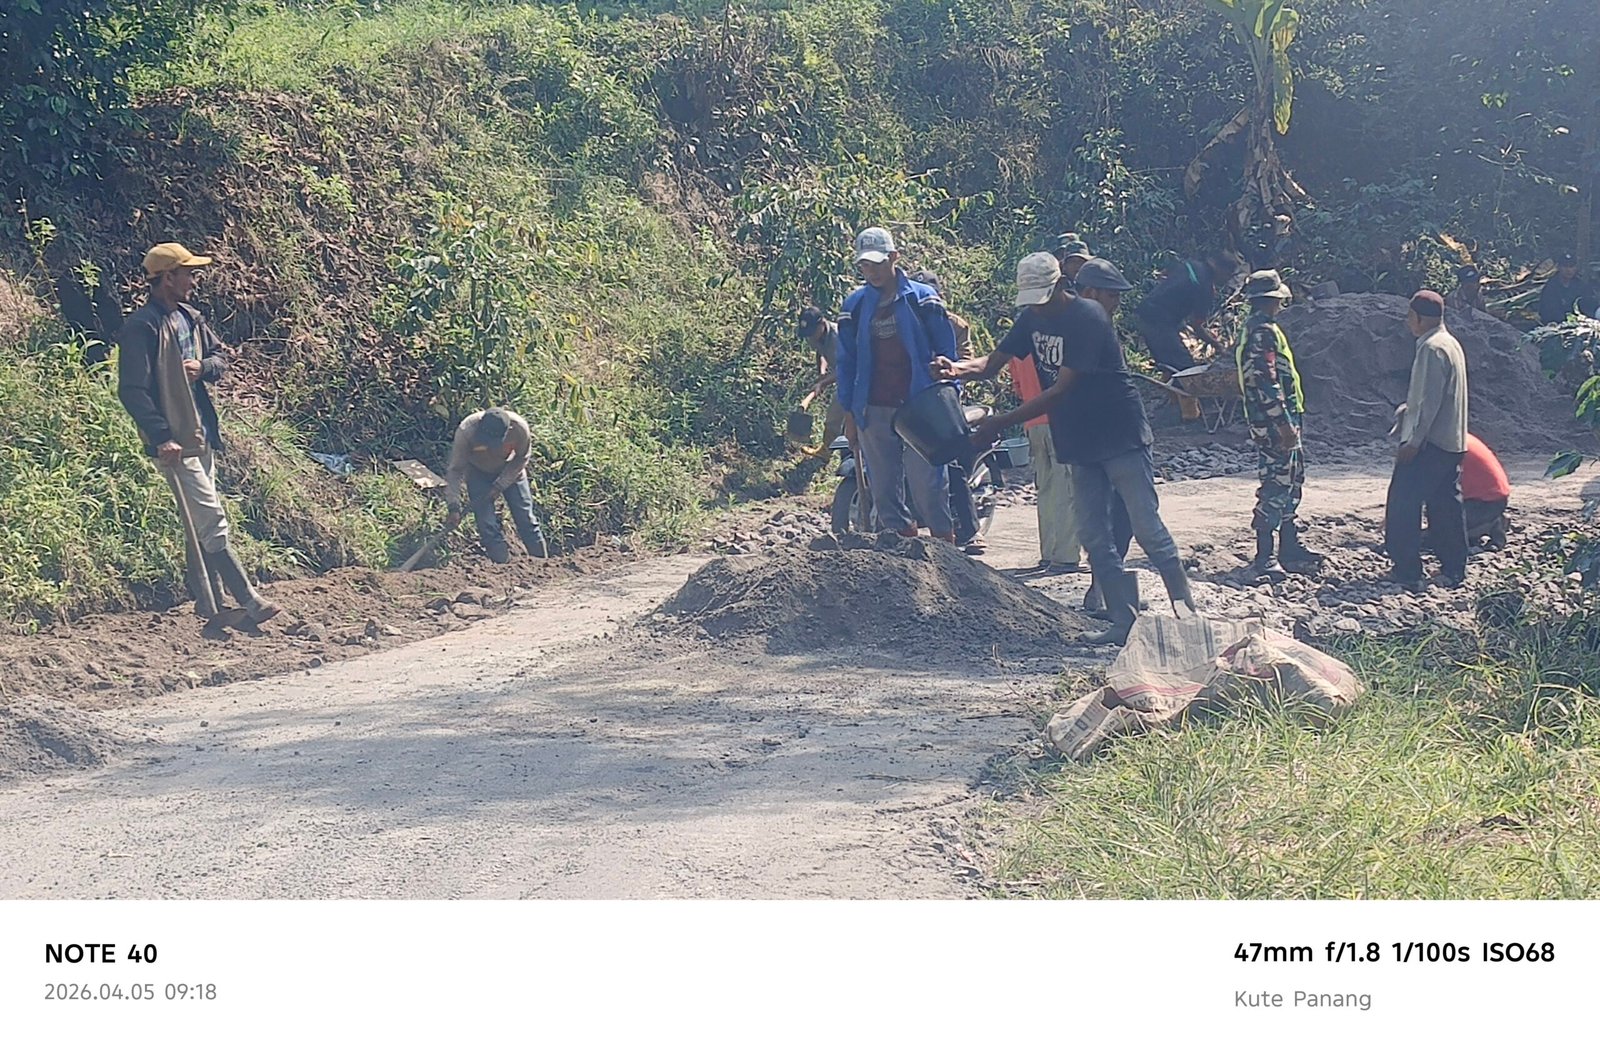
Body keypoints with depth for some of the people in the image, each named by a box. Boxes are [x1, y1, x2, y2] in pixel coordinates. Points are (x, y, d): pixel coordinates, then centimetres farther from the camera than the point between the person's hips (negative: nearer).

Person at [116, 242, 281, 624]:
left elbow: (219, 356, 21)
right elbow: (132, 390, -18)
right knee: (211, 520, -8)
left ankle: (208, 605, 21)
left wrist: (203, 367, -4)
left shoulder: (189, 317, 12)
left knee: (200, 524, 13)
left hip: (202, 435, 9)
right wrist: (162, 437, -25)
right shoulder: (141, 327, -14)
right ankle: (248, 599, -6)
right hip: (174, 442, -9)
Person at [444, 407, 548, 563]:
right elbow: (455, 470, -26)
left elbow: (521, 459, -12)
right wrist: (454, 507, -31)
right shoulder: (466, 431, -36)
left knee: (525, 517, 0)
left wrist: (500, 485, -17)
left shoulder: (519, 428, -33)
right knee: (487, 524, -8)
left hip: (510, 469, 1)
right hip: (478, 472, -1)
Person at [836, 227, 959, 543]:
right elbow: (846, 361, 16)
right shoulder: (855, 305, 10)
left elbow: (946, 351, 4)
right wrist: (848, 410, 11)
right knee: (883, 489, 6)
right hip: (873, 412, 4)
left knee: (928, 486, -8)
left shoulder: (923, 298, 1)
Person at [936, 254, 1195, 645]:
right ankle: (1125, 622, 7)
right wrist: (958, 369, -18)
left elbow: (1060, 390, -24)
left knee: (1147, 528, -6)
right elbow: (995, 362, 5)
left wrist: (1002, 422, -26)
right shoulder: (1032, 318, 6)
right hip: (1081, 444, 8)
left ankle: (1187, 610, 2)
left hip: (1122, 438, -8)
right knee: (1094, 536, 3)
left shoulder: (1088, 318, -20)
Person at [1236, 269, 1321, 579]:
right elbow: (1265, 382, -24)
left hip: (1282, 419, 11)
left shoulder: (1257, 329, 17)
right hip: (1274, 424, -11)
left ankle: (1288, 545, 27)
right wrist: (1284, 424, -24)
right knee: (1275, 487, -10)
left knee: (1292, 482, 18)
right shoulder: (1263, 332, -16)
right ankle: (1265, 557, -9)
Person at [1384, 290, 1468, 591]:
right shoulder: (1450, 343, 14)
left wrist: (1413, 441, -21)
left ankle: (1407, 570, -4)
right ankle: (1454, 569, 14)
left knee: (1403, 504, -4)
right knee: (1446, 504, 12)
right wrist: (1409, 411, 27)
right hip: (1452, 442, 10)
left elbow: (1430, 401, -21)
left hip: (1428, 442, -10)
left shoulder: (1432, 349, -16)